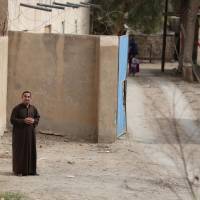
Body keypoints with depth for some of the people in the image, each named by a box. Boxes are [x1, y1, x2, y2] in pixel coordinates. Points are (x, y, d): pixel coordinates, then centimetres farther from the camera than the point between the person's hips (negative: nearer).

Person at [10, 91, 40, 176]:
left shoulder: (33, 108, 7)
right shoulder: (17, 108, -8)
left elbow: (38, 117, 17)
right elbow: (12, 120, -11)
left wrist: (33, 120, -6)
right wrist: (23, 121, -20)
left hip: (30, 133, 5)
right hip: (19, 133, -5)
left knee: (31, 151, 5)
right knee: (19, 151, -2)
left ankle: (31, 170, 13)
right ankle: (18, 171, 5)